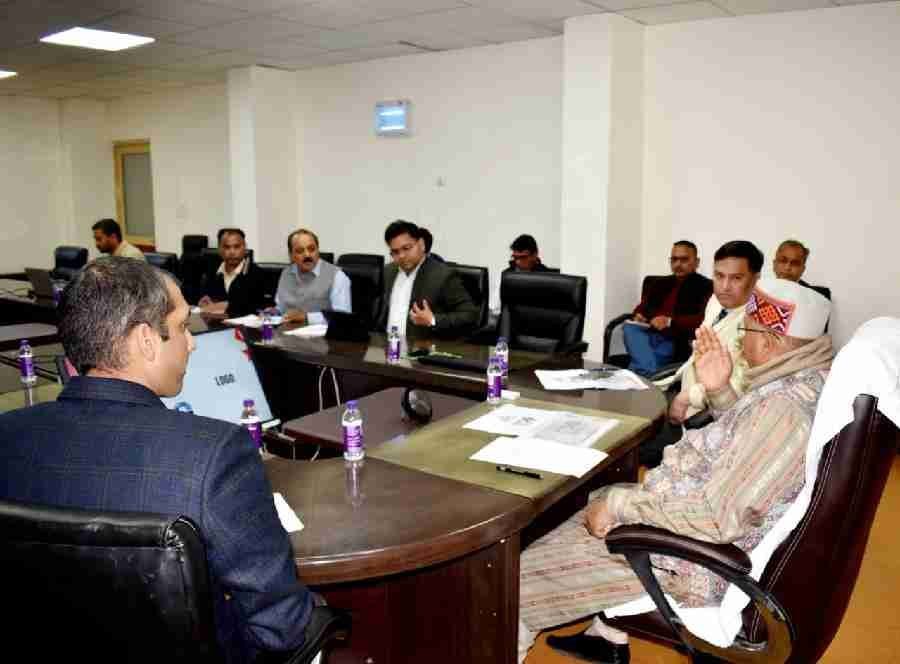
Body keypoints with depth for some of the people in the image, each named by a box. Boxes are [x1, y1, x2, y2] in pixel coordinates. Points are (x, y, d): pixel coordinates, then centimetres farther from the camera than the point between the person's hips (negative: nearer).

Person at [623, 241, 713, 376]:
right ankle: (649, 372, -38)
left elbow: (703, 320, -8)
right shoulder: (660, 283, 25)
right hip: (648, 333, 6)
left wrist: (670, 322, -19)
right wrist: (638, 315, -3)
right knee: (629, 328, -29)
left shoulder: (706, 287, 5)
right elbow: (642, 307, 22)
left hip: (677, 341, -6)